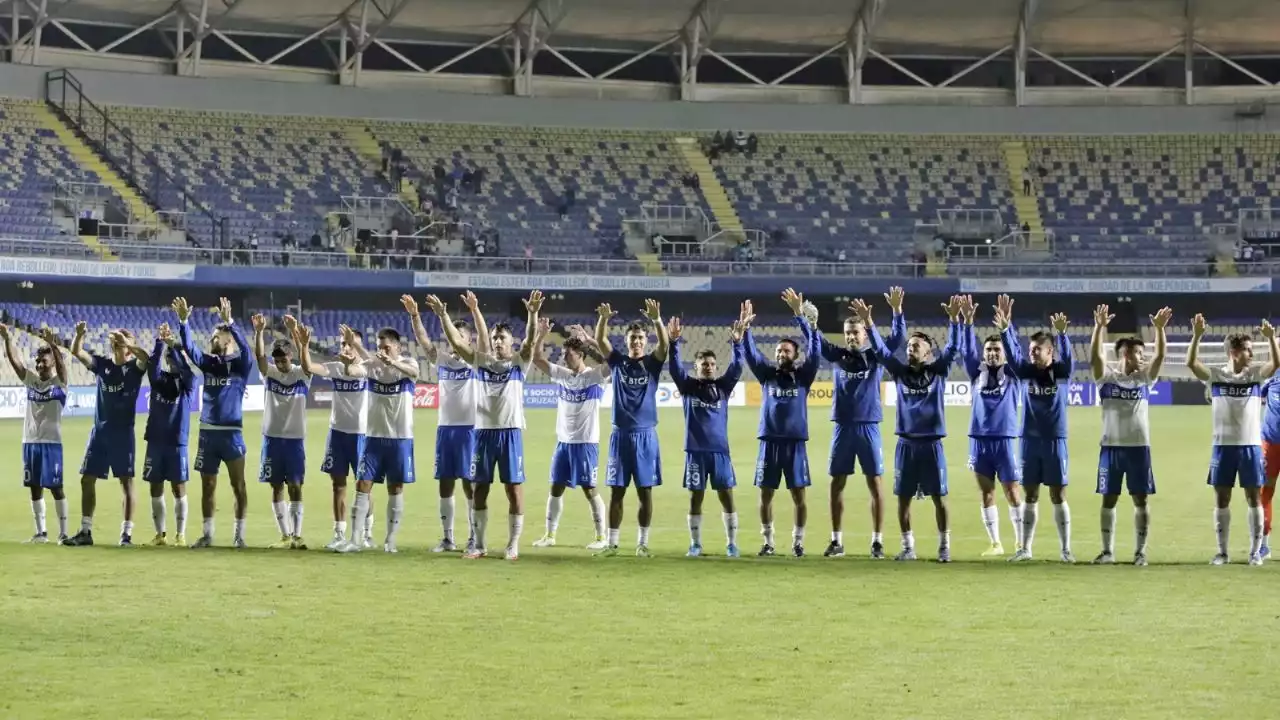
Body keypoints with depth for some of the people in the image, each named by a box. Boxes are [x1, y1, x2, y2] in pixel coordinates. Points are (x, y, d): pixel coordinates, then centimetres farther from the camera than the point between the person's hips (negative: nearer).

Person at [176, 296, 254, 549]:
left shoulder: (240, 364, -3)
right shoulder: (208, 362, 9)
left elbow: (245, 348, -22)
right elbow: (189, 347, -1)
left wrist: (229, 322, -34)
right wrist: (183, 321, -16)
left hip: (231, 432, -4)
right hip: (207, 432, 5)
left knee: (238, 485, 1)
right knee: (207, 485, 8)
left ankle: (239, 533, 7)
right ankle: (207, 534, 15)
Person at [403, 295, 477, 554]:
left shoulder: (473, 361, -4)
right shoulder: (441, 360, 8)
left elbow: (460, 344, -21)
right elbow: (423, 341, -4)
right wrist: (414, 315, -19)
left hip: (468, 428, -5)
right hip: (444, 428, 5)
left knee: (470, 484, -3)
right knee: (445, 484, 7)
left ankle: (474, 538, 1)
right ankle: (447, 538, 13)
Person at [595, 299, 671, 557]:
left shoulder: (652, 363, 3)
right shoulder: (617, 361, 6)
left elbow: (665, 343, -15)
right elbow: (600, 340, -8)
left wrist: (657, 320, -32)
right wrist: (603, 319, -28)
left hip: (646, 435, -1)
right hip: (621, 434, 1)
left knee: (645, 491, 3)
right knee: (616, 492, 3)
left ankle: (642, 543, 10)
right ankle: (612, 542, 9)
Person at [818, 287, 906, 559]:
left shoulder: (876, 356, 2)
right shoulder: (837, 356, 7)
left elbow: (898, 338, -9)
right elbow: (817, 342, -1)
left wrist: (897, 311, -23)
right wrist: (808, 322, -18)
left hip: (869, 426, -2)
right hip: (843, 427, 2)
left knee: (875, 482, -1)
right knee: (837, 483, 4)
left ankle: (877, 541, 3)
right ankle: (837, 541, 12)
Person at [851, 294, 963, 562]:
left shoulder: (938, 371, 2)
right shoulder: (900, 372, 7)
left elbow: (953, 348, -10)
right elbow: (880, 350, 0)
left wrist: (954, 319, -24)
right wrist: (868, 322, -11)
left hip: (932, 444, -3)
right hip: (906, 444, 3)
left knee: (939, 498, 1)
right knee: (903, 498, 5)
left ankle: (944, 547, 8)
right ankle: (908, 548, 14)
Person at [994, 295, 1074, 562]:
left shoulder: (1060, 372, -4)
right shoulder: (1026, 372, 3)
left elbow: (1067, 357, -23)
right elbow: (1012, 351, -9)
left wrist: (1061, 334, -40)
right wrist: (1005, 329, -25)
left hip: (1055, 440, -3)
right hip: (1030, 439, 3)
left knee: (1058, 496, 0)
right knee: (1030, 496, 8)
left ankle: (1066, 549, 7)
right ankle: (1025, 548, 13)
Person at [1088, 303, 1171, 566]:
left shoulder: (1144, 377, 5)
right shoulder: (1107, 376, 0)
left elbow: (1160, 356, -8)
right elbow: (1094, 356, -16)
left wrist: (1160, 329, -21)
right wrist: (1099, 327, -28)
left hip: (1138, 446, 1)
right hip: (1111, 446, -1)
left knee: (1140, 500, 2)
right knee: (1108, 500, 4)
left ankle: (1140, 551, 8)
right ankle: (1107, 551, 12)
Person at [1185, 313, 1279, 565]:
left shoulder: (1255, 374, 0)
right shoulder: (1216, 375, -1)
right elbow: (1191, 363, -15)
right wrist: (1197, 336, -27)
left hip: (1250, 445, 0)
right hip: (1223, 445, 0)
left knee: (1254, 498, 2)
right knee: (1222, 499, 4)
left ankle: (1255, 551, 9)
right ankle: (1222, 551, 12)